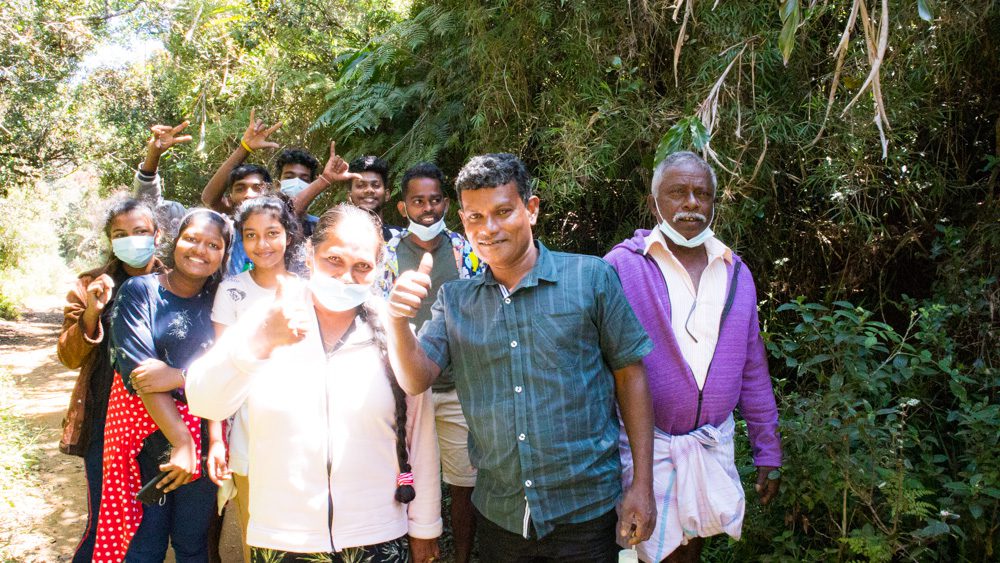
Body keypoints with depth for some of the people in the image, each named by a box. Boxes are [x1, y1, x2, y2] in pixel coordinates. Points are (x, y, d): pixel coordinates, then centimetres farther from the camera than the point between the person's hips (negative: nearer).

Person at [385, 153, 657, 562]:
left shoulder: (591, 277, -7)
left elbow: (629, 374, -3)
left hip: (584, 512, -2)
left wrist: (642, 485, -5)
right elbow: (416, 380, -5)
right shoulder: (454, 299, 3)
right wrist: (398, 320, -25)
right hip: (497, 514, 3)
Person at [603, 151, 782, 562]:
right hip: (645, 446, -4)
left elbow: (753, 371, 9)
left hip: (713, 446, 4)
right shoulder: (621, 266, -10)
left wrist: (768, 453, 10)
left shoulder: (736, 274, 6)